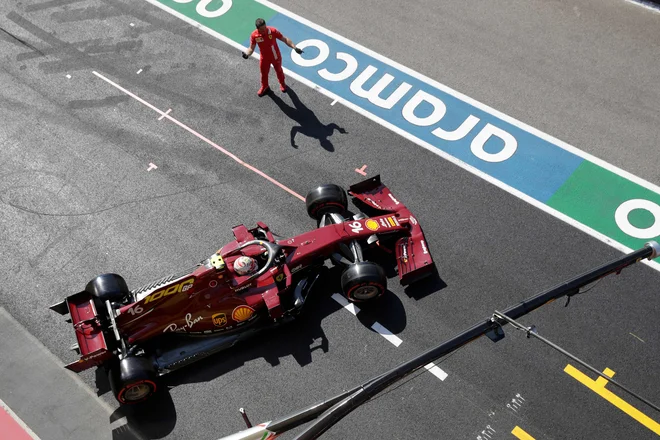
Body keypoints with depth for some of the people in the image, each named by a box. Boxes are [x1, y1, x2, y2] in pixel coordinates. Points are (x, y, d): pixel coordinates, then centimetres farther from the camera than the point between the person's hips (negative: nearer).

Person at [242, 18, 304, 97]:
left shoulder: (272, 31, -28)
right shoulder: (254, 35, -24)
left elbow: (284, 39, -20)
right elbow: (251, 48, -13)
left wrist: (294, 47, -28)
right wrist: (247, 54, -36)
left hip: (276, 57, -1)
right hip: (264, 58, 1)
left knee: (279, 70, 25)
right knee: (264, 73, 21)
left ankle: (282, 84, 55)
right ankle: (265, 87, 51)